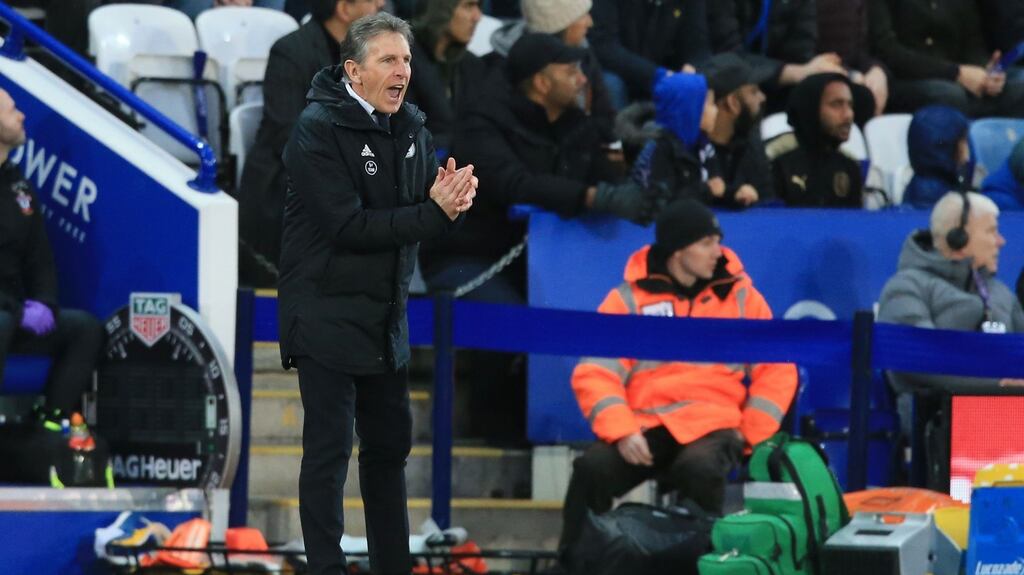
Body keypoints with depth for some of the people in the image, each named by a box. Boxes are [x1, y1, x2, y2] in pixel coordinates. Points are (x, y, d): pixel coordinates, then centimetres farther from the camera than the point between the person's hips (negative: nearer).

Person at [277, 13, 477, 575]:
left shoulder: (410, 126, 5)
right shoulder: (317, 130, -17)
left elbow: (435, 205, 8)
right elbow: (349, 227, -24)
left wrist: (455, 197, -17)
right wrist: (434, 212, -26)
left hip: (386, 317, 7)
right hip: (327, 314, -7)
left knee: (391, 444, 15)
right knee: (328, 452, -3)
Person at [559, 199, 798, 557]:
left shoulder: (740, 296, 11)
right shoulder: (630, 299, 6)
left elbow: (776, 370, 11)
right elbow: (595, 373, -1)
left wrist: (750, 435, -2)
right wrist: (621, 431, -17)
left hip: (712, 426, 0)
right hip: (644, 427, 0)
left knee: (700, 469, -35)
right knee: (592, 468, -28)